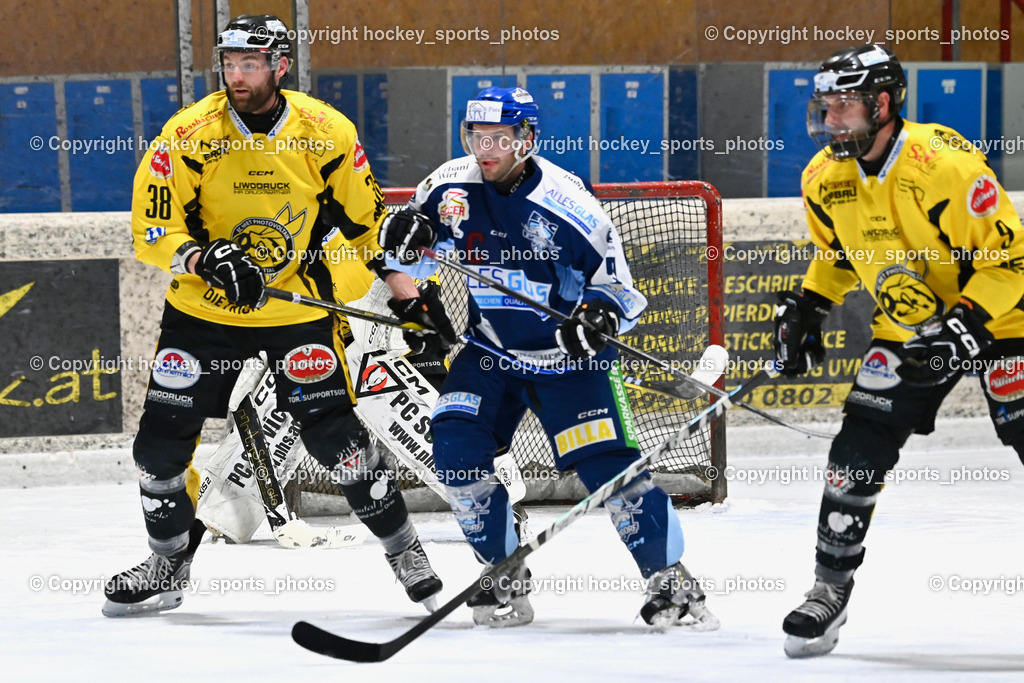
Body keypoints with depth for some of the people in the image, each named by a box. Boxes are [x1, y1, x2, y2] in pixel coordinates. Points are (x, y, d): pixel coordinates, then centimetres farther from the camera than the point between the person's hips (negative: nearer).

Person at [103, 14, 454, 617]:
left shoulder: (327, 132, -10)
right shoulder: (187, 136, -13)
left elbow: (366, 219, 2)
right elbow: (151, 231, -13)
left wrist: (411, 297, 1)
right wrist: (208, 261, -30)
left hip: (299, 308, -1)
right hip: (204, 311, 1)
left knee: (335, 436, -8)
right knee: (163, 438, 0)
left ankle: (404, 548, 12)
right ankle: (169, 563, 22)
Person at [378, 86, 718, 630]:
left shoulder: (565, 202, -19)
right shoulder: (451, 187, -8)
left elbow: (617, 284, -11)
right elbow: (407, 258, 7)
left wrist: (600, 315, -32)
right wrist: (406, 234, -16)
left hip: (566, 356, -4)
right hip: (489, 349, 4)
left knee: (609, 463, -13)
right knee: (456, 449, -14)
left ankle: (667, 577, 0)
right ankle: (504, 576, 2)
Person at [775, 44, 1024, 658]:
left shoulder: (945, 164, -27)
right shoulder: (826, 179, -6)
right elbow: (837, 256, 15)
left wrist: (967, 325, -29)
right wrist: (806, 309, 1)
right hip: (907, 331, 6)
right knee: (858, 452, -4)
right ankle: (831, 590, 8)